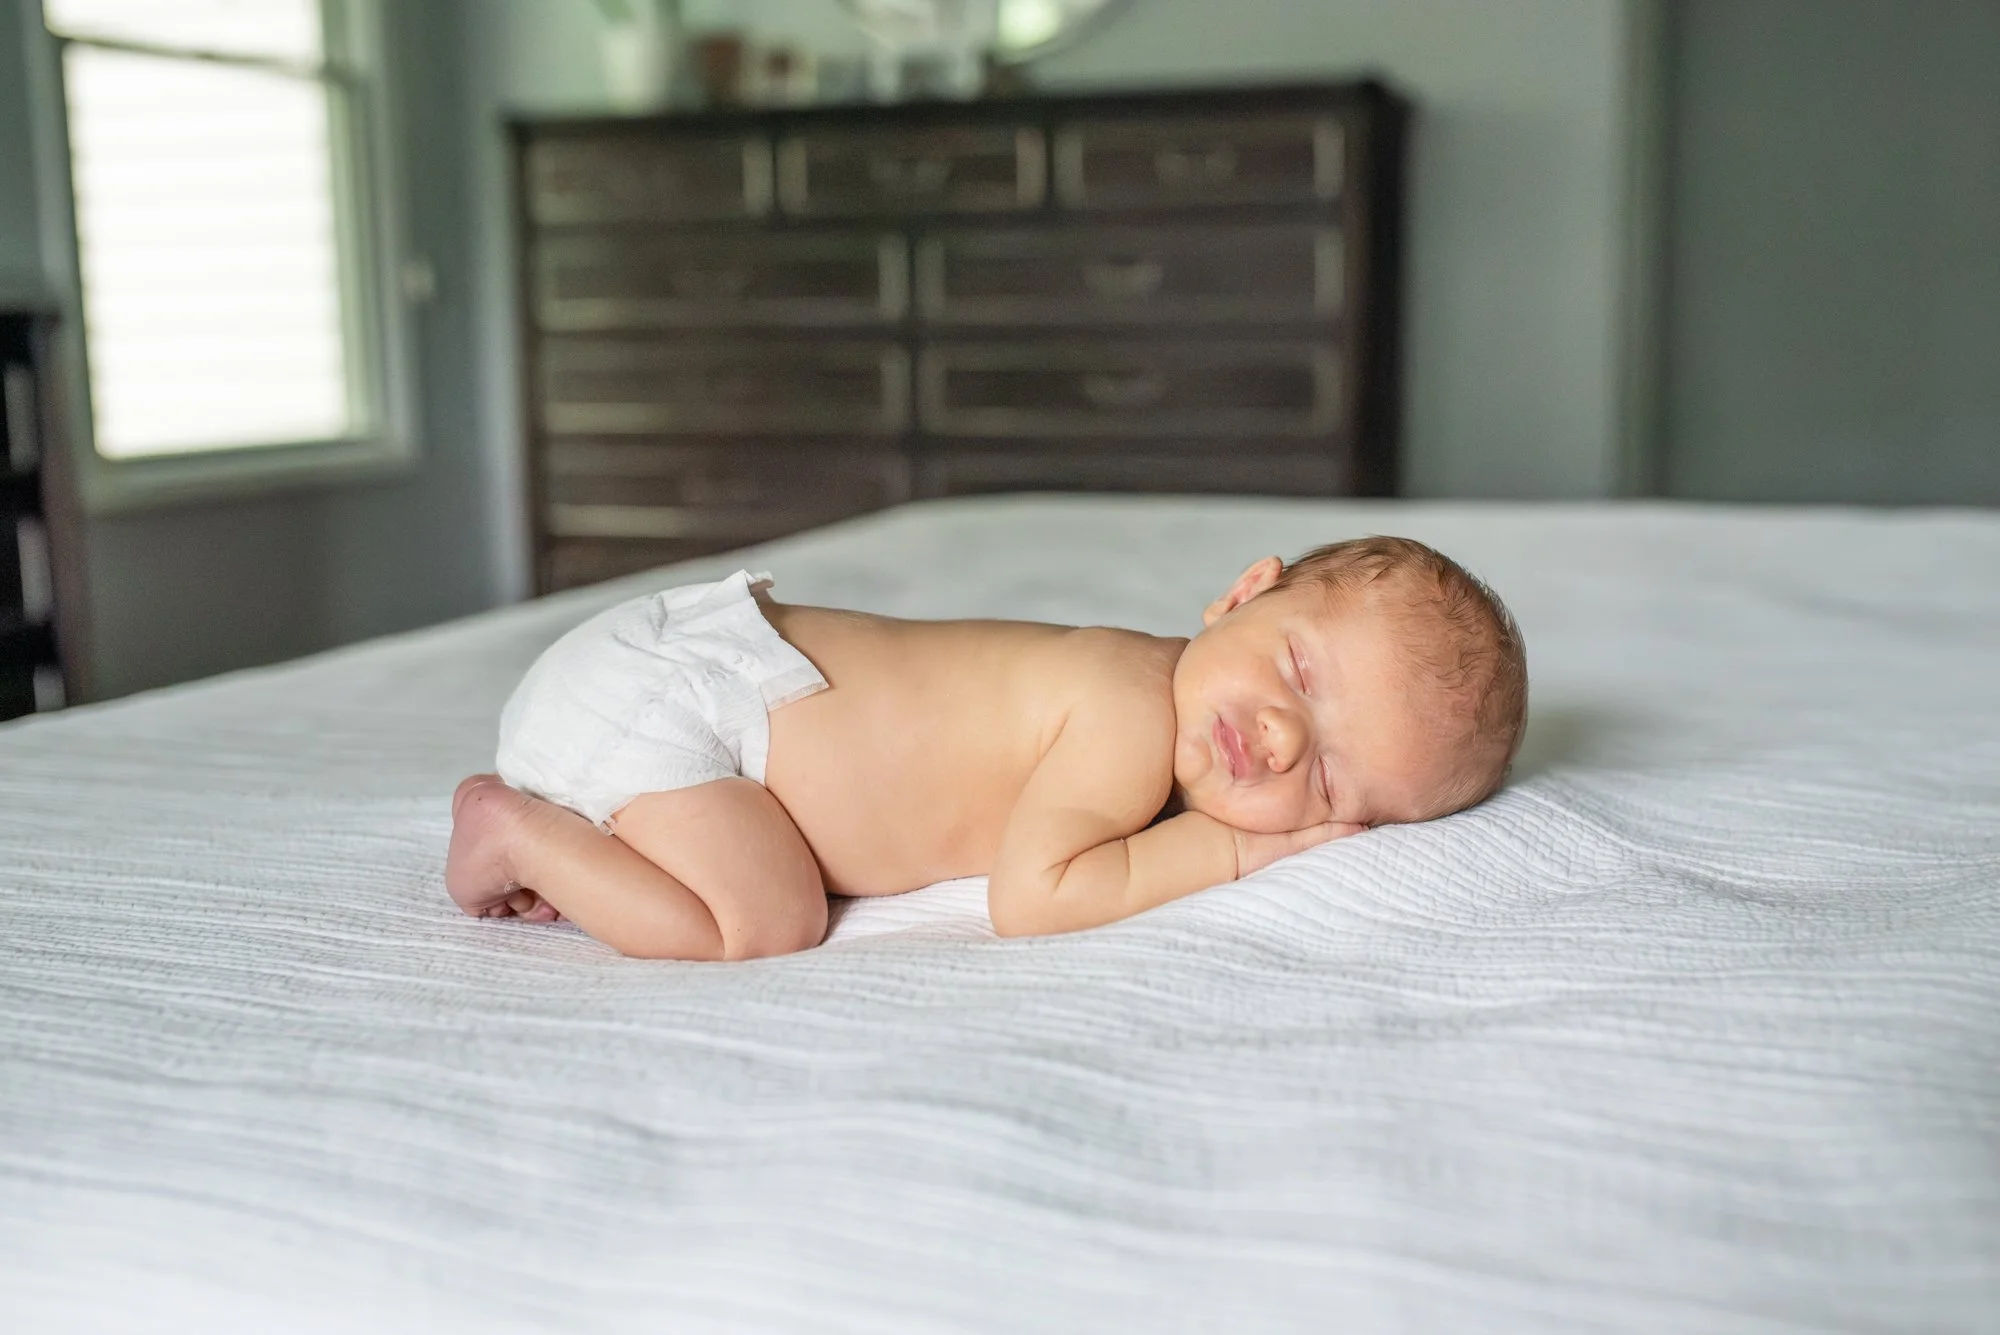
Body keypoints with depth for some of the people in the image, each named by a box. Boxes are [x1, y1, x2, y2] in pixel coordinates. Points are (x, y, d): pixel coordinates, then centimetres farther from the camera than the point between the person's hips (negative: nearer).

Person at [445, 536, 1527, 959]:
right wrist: (1227, 848, -19)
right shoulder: (1131, 719, -24)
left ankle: (552, 812, 21)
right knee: (764, 919, -22)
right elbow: (1031, 894, -29)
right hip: (656, 695, -8)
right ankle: (514, 828, -4)